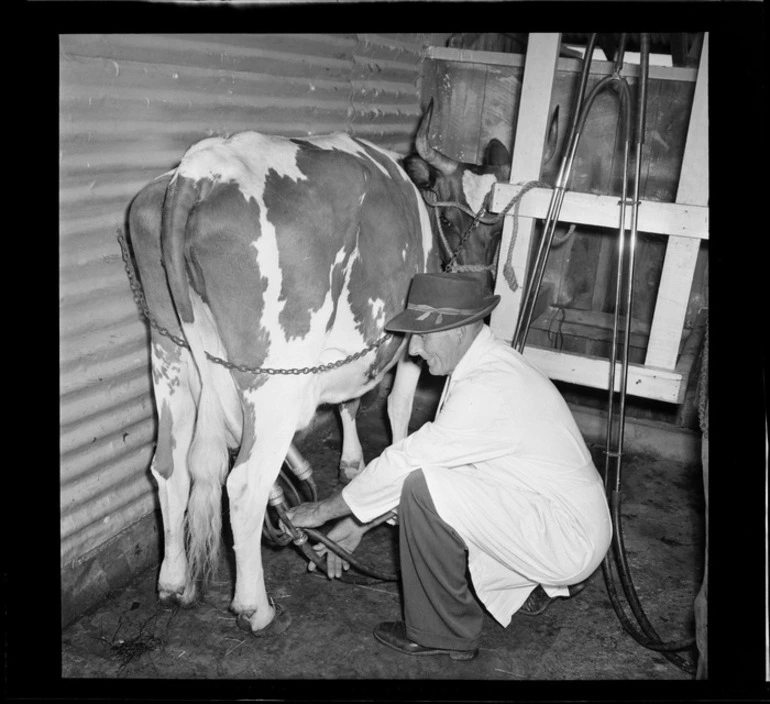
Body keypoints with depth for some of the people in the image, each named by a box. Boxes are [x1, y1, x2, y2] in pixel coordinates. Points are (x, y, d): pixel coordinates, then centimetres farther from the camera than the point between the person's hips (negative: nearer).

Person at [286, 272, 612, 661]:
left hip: (569, 538, -10)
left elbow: (404, 461, -23)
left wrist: (324, 510, -9)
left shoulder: (488, 388, -26)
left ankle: (443, 633, -1)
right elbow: (415, 456, 9)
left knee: (425, 488, -21)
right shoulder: (480, 362, 4)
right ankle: (539, 581, 19)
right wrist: (357, 524, 9)